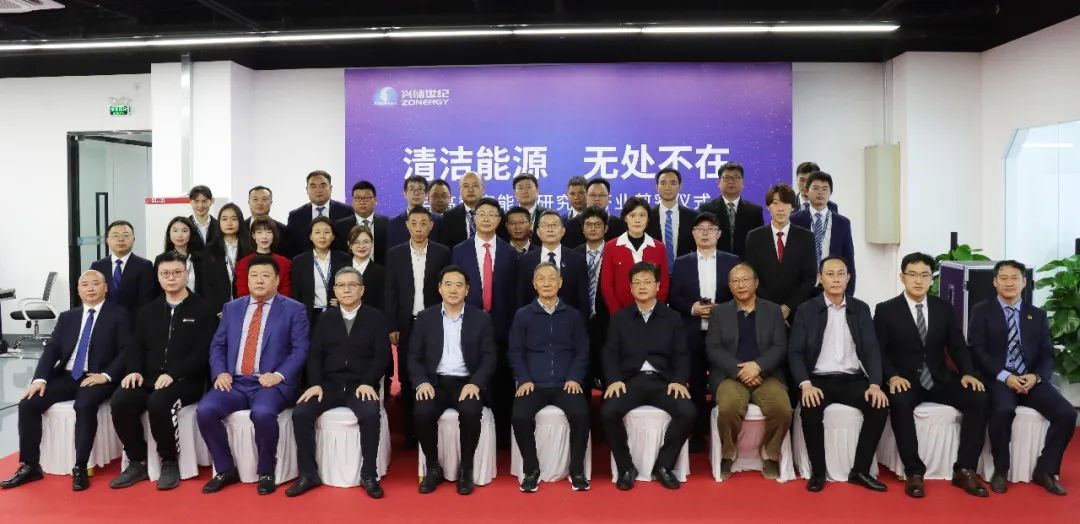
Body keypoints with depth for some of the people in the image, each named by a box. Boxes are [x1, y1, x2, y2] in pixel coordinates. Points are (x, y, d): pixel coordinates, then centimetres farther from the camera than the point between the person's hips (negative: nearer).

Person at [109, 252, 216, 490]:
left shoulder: (202, 309, 2)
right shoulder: (148, 311, 20)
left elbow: (203, 352, -7)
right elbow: (135, 346, 16)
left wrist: (173, 374, -19)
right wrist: (134, 370, -6)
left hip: (186, 381, -5)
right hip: (149, 379, 5)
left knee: (158, 403, -34)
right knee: (120, 402, -23)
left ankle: (170, 463, -13)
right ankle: (137, 462, -6)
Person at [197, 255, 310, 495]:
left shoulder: (294, 309, 3)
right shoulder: (232, 308, 16)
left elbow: (300, 349, -4)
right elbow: (217, 345, 15)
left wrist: (279, 375, -17)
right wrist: (220, 372, -3)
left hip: (271, 384, -4)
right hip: (235, 382, 4)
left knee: (263, 413, -35)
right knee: (205, 410, -23)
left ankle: (265, 473, -10)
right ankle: (225, 470, -2)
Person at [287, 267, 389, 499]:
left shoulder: (376, 317, 5)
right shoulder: (325, 318, 15)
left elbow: (382, 355, -2)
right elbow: (315, 354, 8)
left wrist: (368, 383, -17)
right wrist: (315, 384, -8)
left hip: (361, 386, -3)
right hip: (329, 384, 3)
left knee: (370, 414, -33)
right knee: (300, 413, -22)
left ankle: (368, 475, -18)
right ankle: (308, 473, -9)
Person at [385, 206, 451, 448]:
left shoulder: (442, 253, 2)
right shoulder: (395, 254, 5)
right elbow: (390, 292, 3)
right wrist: (392, 327, -2)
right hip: (406, 325, 1)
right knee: (407, 380, 5)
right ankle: (410, 433, 14)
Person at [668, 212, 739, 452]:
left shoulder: (732, 261, 9)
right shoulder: (682, 263, 10)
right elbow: (674, 299, 6)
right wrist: (691, 308, -11)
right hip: (692, 334, 1)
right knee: (695, 386, 4)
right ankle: (697, 434, 14)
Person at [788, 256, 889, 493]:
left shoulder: (861, 309, 8)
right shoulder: (806, 310, 1)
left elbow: (872, 349, 2)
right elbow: (795, 352, -4)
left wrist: (875, 384, -15)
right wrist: (806, 384, -21)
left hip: (853, 379, 2)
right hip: (819, 380, -2)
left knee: (880, 406, -24)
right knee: (810, 409, -31)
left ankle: (860, 470, -9)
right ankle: (818, 471, -12)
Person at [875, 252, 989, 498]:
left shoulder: (944, 308, 10)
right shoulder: (885, 310, -1)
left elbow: (957, 346, 9)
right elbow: (879, 351, -5)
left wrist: (968, 373, -10)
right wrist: (892, 377, -22)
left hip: (939, 380, 4)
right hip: (905, 380, -4)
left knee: (979, 399, -21)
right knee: (899, 403, -36)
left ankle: (964, 470, -12)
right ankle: (914, 472, -24)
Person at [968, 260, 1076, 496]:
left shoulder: (1037, 315, 15)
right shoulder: (982, 311, 3)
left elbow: (1047, 355, 9)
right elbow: (977, 350, -5)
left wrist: (1036, 376, -12)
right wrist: (1004, 376, -17)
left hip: (1031, 378, 4)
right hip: (998, 379, -4)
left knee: (1067, 414, -20)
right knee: (1003, 410, -34)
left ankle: (1045, 470, 0)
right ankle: (1000, 470, -13)